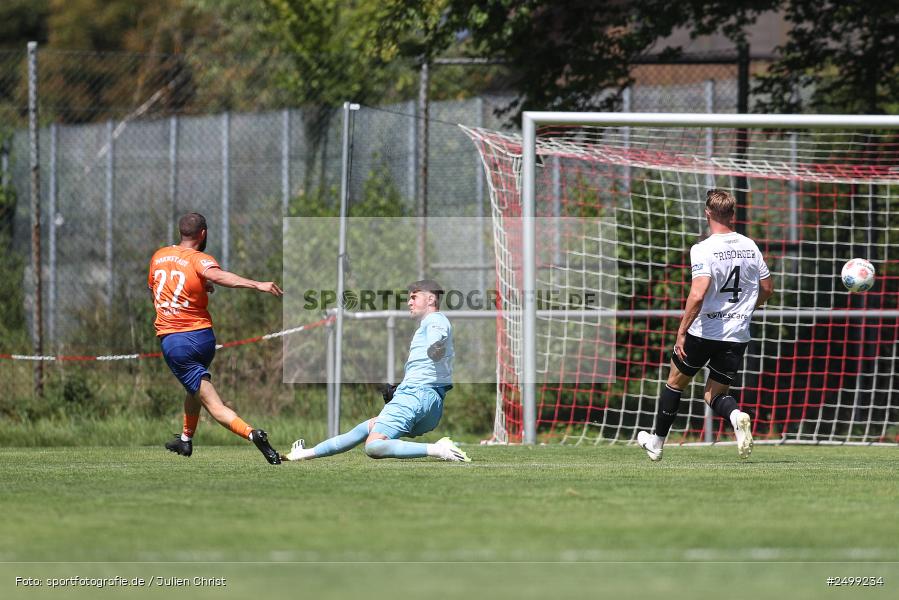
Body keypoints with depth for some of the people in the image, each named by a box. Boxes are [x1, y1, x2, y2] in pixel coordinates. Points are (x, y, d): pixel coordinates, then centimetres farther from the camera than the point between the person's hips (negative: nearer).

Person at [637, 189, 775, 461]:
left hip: (703, 332, -4)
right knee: (715, 394, 12)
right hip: (737, 335, 4)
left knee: (675, 381, 19)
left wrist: (682, 332, -20)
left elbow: (697, 295, -26)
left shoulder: (704, 249, -14)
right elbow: (767, 289, 13)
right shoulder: (749, 246, 3)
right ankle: (736, 416, -23)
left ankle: (657, 442, 30)